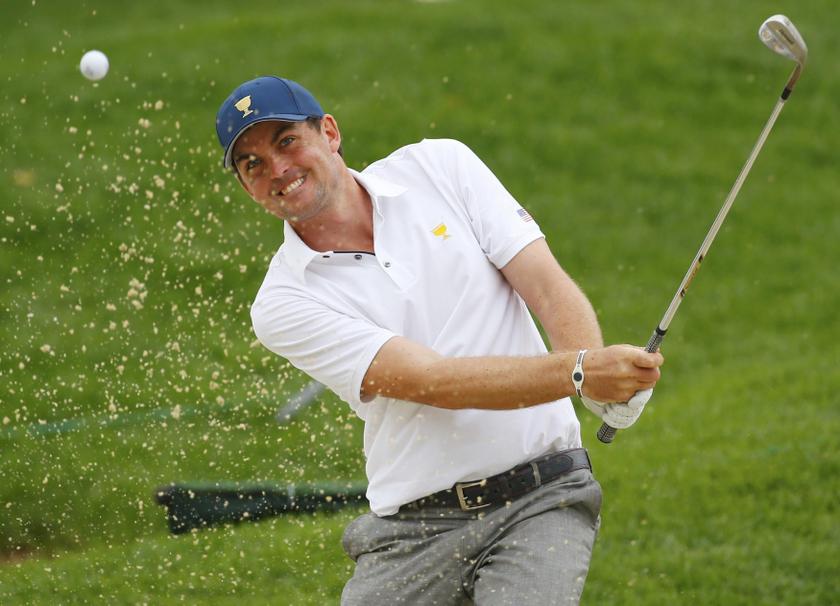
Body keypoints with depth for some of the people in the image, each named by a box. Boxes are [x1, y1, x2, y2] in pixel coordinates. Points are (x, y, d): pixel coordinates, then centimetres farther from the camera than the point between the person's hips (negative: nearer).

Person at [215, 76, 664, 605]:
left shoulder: (440, 166, 5)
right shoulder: (284, 304, -4)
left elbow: (549, 286, -2)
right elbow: (434, 381, -15)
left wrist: (604, 382, -23)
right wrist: (578, 372, -28)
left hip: (541, 500, 0)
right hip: (412, 534, 0)